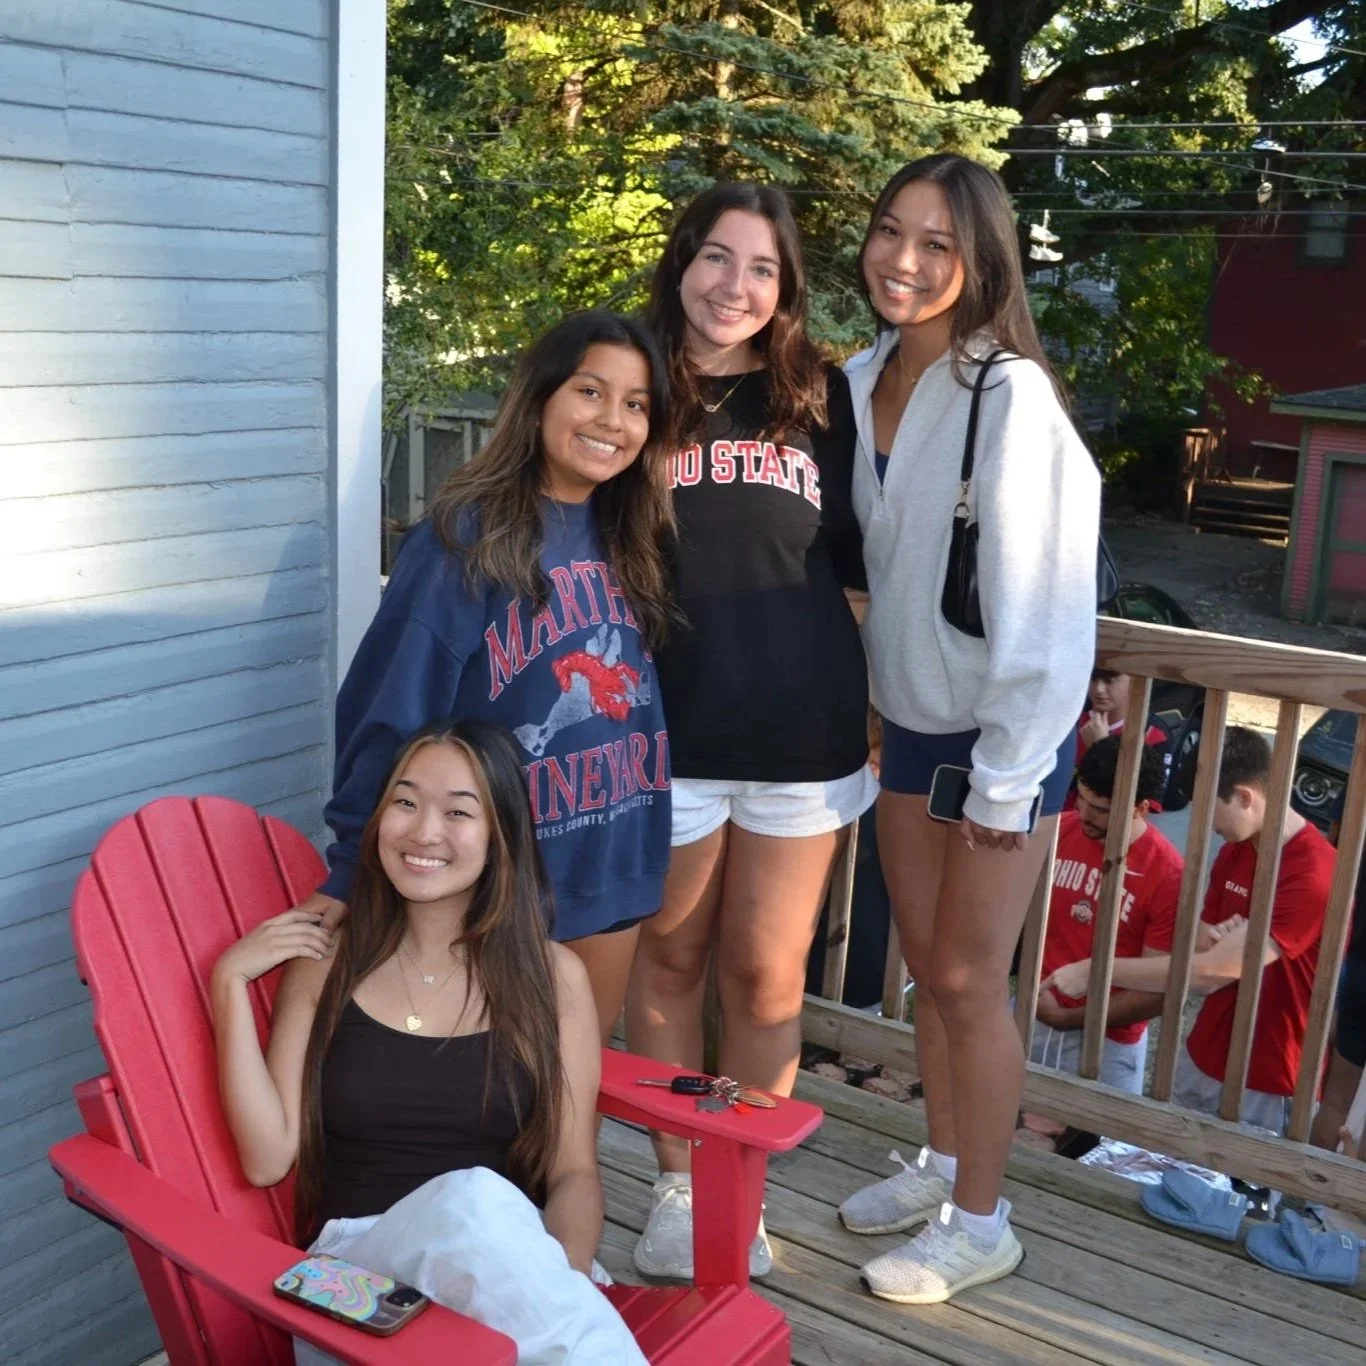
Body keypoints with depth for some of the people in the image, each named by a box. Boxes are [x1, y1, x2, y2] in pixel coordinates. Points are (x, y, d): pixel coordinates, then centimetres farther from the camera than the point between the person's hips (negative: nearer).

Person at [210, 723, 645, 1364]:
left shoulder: (553, 976, 6)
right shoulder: (325, 963, 8)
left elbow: (573, 1172, 3)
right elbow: (268, 1158, 1)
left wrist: (560, 1281, -18)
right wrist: (231, 982, -2)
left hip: (512, 1262, 0)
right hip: (355, 1269, 0)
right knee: (475, 1199, -34)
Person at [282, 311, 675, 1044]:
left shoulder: (629, 541, 5)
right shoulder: (468, 536, -14)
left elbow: (642, 694, 10)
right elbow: (394, 711, -14)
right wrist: (354, 873, -13)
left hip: (613, 868, 6)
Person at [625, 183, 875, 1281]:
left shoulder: (820, 396, 4)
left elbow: (855, 554, 11)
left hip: (801, 733, 1)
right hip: (668, 730, -1)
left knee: (767, 975, 11)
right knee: (671, 959, 14)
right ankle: (676, 1183, 33)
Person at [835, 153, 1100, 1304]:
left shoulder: (1009, 395, -20)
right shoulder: (863, 381, 2)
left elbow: (1040, 596, -20)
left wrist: (1007, 774, -17)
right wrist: (874, 704, 11)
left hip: (1003, 736, -6)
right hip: (909, 722, 7)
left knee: (969, 981, 4)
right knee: (928, 966, 18)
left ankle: (980, 1223, 23)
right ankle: (942, 1166, 38)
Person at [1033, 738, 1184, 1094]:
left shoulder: (1169, 875, -17)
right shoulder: (1057, 831, -5)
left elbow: (1158, 991, -14)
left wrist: (1066, 1018, -15)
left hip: (1107, 1041, -3)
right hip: (1029, 1013, 4)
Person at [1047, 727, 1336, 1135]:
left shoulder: (1313, 875, -23)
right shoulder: (1232, 853, 5)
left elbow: (1212, 972, -26)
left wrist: (1095, 970, -19)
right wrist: (1213, 941, -13)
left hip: (1263, 1085, -7)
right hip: (1199, 1061, 7)